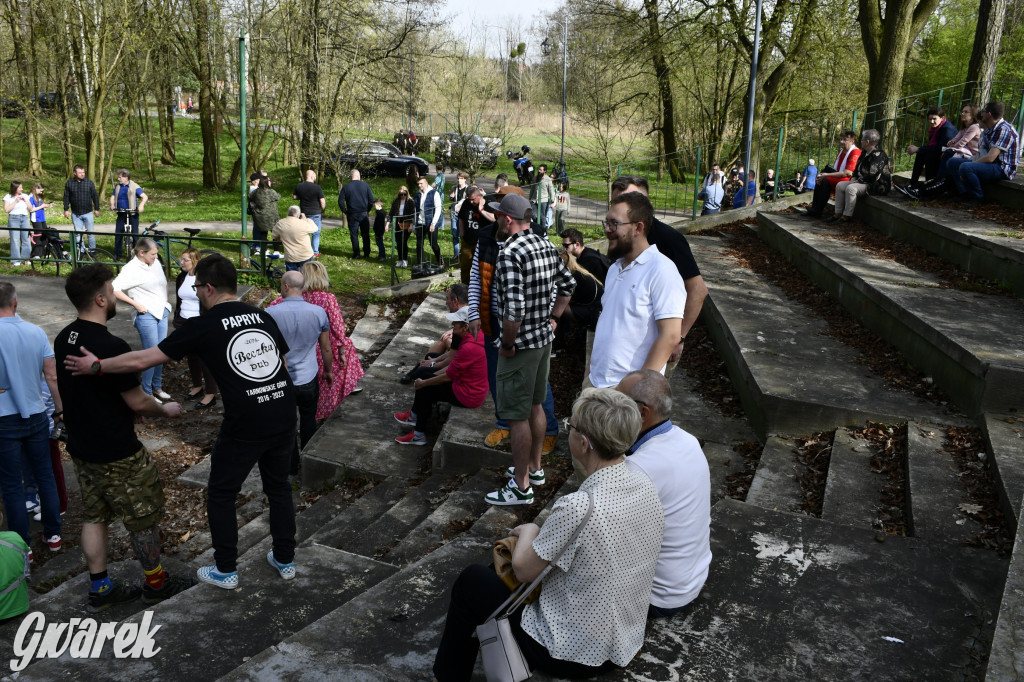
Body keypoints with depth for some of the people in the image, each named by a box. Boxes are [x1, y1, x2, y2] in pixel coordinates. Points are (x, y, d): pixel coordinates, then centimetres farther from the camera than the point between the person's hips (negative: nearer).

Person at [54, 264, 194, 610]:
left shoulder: (63, 339, 0)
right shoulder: (111, 346, -27)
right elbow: (137, 402, -19)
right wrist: (165, 410, 0)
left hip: (81, 448, 8)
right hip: (117, 455, -8)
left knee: (94, 517, 18)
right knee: (142, 519, 9)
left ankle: (100, 589, 29)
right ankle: (156, 583, 25)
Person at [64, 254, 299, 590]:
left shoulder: (203, 326, -6)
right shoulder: (263, 316, 9)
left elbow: (142, 360, -5)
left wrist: (96, 366, 8)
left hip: (244, 425, -5)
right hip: (284, 417, 5)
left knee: (220, 495, 16)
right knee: (279, 487, 22)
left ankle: (225, 571, 26)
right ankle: (285, 560, 31)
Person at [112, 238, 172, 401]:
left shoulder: (155, 263, 8)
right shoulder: (131, 269, -14)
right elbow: (114, 290, -21)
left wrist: (166, 300, 14)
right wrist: (136, 304, -19)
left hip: (162, 312, 7)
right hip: (146, 315, -7)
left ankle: (157, 387, 27)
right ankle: (147, 393, 8)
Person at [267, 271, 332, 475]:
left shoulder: (270, 313, -16)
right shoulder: (318, 312, -11)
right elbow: (326, 348, 0)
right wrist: (328, 371, 17)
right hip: (308, 379, 1)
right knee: (308, 420, 21)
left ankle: (291, 466, 28)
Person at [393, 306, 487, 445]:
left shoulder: (469, 347, -28)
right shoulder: (476, 337, 2)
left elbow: (447, 376, -20)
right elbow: (454, 365, 12)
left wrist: (423, 383, -6)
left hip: (467, 396, -10)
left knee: (425, 390, -1)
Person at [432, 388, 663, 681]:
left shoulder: (577, 508, -33)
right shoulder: (645, 485, -9)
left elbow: (524, 570, -17)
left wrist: (529, 531, 1)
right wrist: (541, 537, 6)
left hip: (573, 657, -7)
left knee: (471, 580, 11)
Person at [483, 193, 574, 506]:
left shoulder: (509, 253, -23)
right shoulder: (547, 245, 4)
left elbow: (514, 308, -30)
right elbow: (568, 285, 16)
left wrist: (507, 344, -17)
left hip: (521, 345, -9)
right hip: (545, 338, 9)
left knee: (518, 416, 2)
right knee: (535, 406, 22)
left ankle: (521, 486, 13)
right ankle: (534, 468, 38)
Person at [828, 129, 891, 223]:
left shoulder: (878, 155, -20)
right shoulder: (864, 152, 11)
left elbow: (873, 177, -26)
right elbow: (857, 168, 22)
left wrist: (858, 181, -16)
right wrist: (854, 178, 3)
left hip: (877, 186, -11)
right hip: (863, 182, 11)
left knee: (851, 188, -31)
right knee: (840, 185, -1)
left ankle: (847, 216, -21)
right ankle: (838, 214, -3)